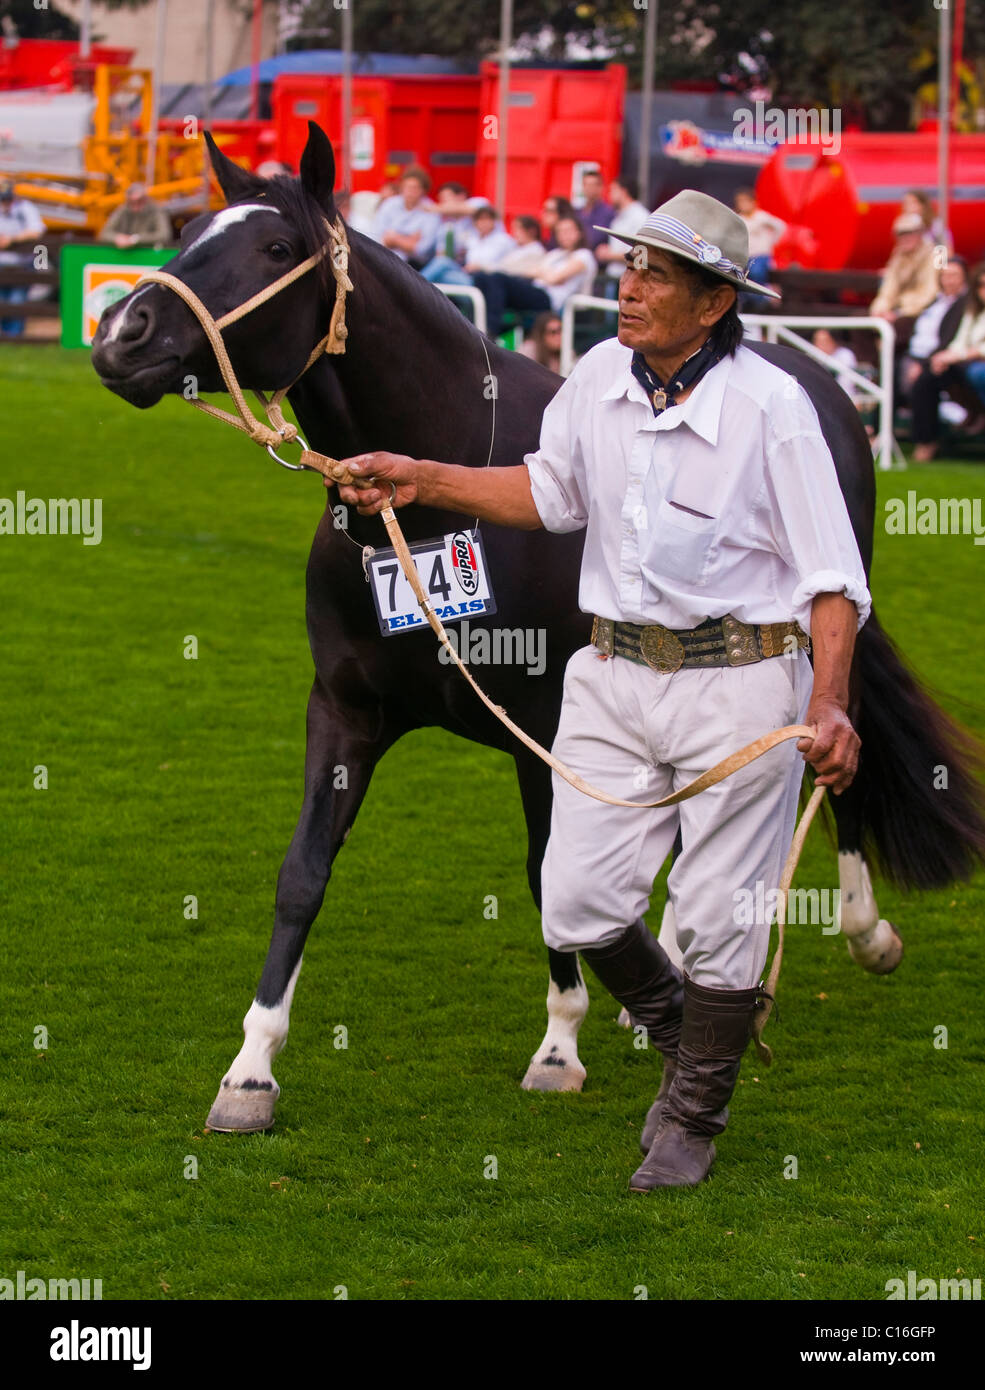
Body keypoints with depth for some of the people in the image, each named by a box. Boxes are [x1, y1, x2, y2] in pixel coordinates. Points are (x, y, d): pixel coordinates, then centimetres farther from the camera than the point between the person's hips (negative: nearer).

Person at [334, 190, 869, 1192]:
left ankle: (692, 1118, 23)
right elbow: (552, 492, 19)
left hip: (739, 681, -5)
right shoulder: (600, 377, 1)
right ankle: (682, 1038, 32)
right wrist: (421, 480, 10)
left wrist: (828, 706, -27)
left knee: (719, 920, 2)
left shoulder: (770, 407, -15)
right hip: (614, 676, 5)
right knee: (577, 905, 3)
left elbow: (832, 577, -14)